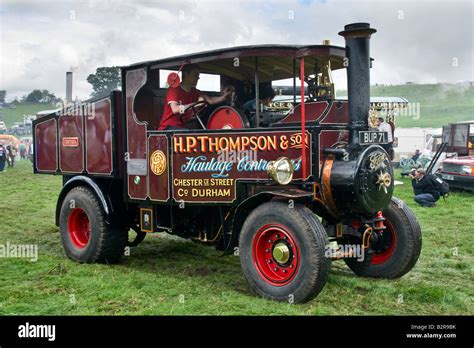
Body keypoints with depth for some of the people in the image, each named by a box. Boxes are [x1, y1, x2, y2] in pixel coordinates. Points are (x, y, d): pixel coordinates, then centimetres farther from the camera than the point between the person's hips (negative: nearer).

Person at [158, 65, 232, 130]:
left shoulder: (195, 92, 9)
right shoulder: (173, 89, -9)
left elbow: (210, 100, -7)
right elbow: (175, 109, -25)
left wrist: (223, 98, -27)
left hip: (182, 127, 7)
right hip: (168, 127, -7)